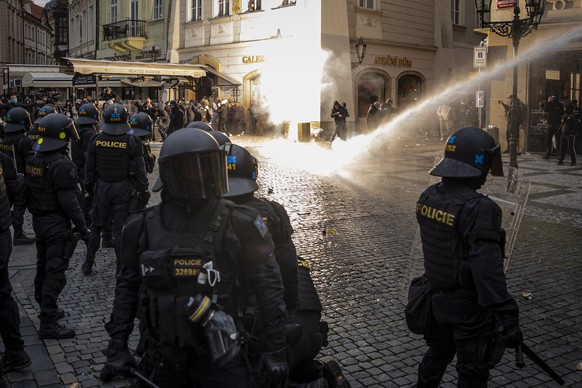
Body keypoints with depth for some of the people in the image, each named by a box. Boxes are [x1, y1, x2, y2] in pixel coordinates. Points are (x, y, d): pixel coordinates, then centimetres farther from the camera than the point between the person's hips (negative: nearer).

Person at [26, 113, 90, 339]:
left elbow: (29, 192, 14)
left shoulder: (34, 160, 7)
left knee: (43, 267, 20)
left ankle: (46, 308, 36)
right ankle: (48, 324, -4)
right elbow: (68, 200, -23)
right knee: (55, 272, -6)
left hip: (38, 220, 9)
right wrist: (81, 226, -17)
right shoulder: (61, 164, -21)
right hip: (57, 224, -9)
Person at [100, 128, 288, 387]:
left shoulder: (238, 225, -10)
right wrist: (117, 347, 6)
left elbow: (267, 286, -6)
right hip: (166, 362, 3)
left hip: (221, 361, -2)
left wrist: (276, 351, -7)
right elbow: (127, 287, 9)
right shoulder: (144, 227, -1)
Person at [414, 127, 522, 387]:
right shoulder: (478, 209, -28)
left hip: (436, 297, 7)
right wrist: (506, 317, -30)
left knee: (438, 353, 30)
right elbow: (488, 270, -32)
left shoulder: (427, 198, -4)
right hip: (468, 307, -7)